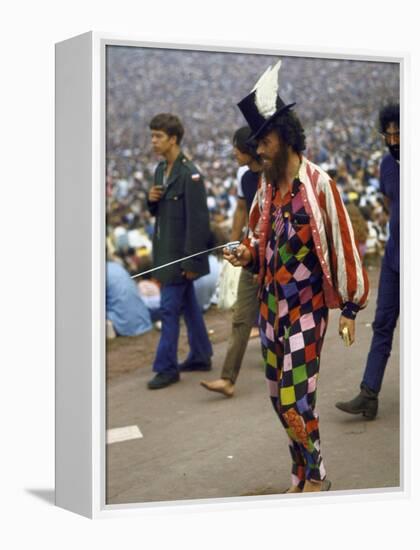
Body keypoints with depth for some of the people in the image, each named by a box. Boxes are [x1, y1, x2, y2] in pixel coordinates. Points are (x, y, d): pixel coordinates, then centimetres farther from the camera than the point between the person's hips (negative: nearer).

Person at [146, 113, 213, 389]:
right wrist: (152, 200, -5)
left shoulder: (189, 173, -18)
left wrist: (191, 261, -20)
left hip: (181, 252, -9)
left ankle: (167, 367, 3)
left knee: (170, 308, -5)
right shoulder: (161, 170, 9)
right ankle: (201, 356, 27)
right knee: (188, 304, 16)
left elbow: (197, 220, -19)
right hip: (165, 249, 9)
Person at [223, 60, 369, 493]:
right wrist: (247, 254, -4)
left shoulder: (318, 184, -13)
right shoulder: (267, 185, 6)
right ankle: (300, 477, 29)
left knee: (295, 402, -7)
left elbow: (341, 245, -10)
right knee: (278, 398, 13)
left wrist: (349, 308, -7)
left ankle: (316, 476, 18)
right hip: (270, 305, 7)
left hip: (306, 308, -7)